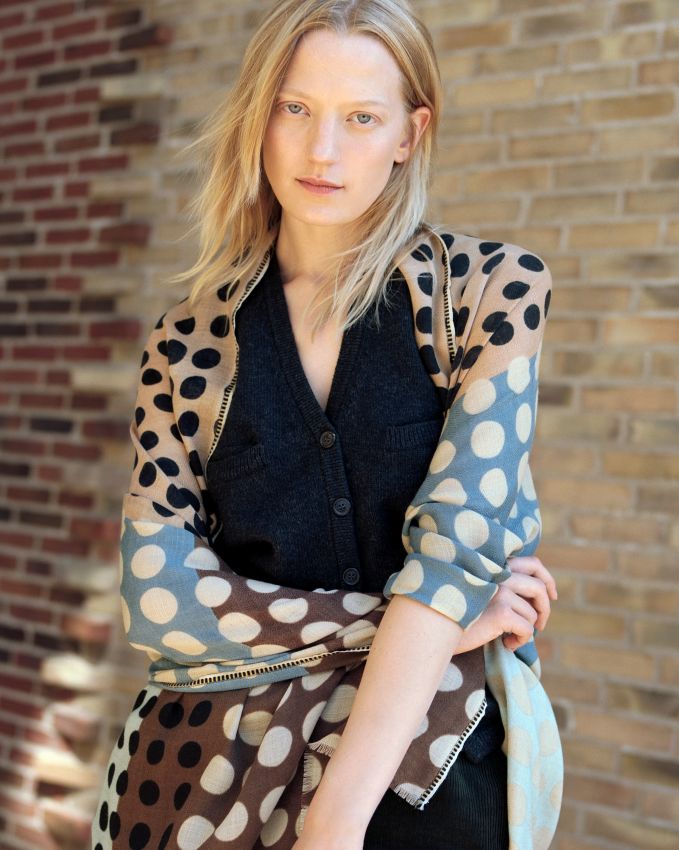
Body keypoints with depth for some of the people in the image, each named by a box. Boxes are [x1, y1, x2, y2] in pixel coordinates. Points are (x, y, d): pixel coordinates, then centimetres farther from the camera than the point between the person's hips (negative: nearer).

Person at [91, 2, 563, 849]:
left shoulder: (491, 289, -6)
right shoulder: (189, 342, -1)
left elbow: (458, 544, -15)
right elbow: (156, 592, -8)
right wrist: (417, 619, -14)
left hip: (425, 766, -1)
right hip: (214, 772, 2)